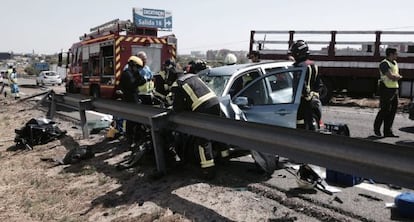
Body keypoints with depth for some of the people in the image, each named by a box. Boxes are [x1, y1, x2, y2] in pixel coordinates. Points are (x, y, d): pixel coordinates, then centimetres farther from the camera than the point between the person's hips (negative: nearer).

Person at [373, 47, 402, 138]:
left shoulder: (395, 63, 18)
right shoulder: (384, 63, -11)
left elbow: (398, 76, 15)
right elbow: (390, 76, -19)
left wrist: (396, 76, -6)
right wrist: (398, 76, -1)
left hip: (394, 89, 9)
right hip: (386, 89, -8)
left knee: (393, 110, 6)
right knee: (385, 110, -6)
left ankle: (388, 132, 11)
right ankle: (376, 128, 11)